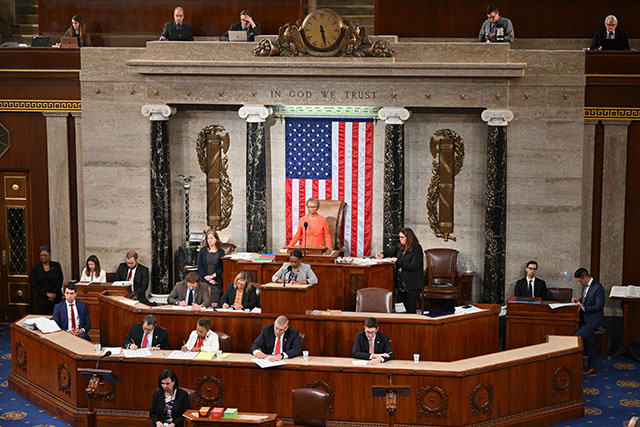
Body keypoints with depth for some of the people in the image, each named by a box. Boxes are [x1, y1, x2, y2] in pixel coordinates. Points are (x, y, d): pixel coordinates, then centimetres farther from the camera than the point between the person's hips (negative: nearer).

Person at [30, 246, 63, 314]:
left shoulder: (56, 266, 8)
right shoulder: (35, 268, 6)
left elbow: (60, 280, 3)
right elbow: (34, 284, -1)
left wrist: (54, 294, -8)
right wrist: (46, 293, -10)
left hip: (56, 298, 1)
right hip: (41, 300, 0)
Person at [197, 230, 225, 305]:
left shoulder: (221, 252, 6)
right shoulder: (202, 251, 9)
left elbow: (222, 267, 1)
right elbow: (199, 267, 4)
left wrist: (213, 276, -12)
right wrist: (206, 277, -8)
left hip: (216, 281, -1)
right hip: (204, 280, 1)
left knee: (215, 304, -9)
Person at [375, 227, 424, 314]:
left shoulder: (416, 249, -12)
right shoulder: (401, 247, 9)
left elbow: (413, 266, -20)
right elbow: (391, 251, 25)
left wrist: (398, 261, -18)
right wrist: (383, 255, 3)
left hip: (412, 284, -7)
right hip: (401, 282, 7)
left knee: (411, 309, -7)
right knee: (406, 306, 12)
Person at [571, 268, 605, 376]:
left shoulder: (598, 288, -19)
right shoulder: (585, 286, 9)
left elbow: (599, 306, -20)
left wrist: (584, 308, -23)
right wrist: (578, 300, 4)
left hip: (593, 321, -10)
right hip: (586, 320, 10)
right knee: (589, 344, 15)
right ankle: (592, 368, 25)